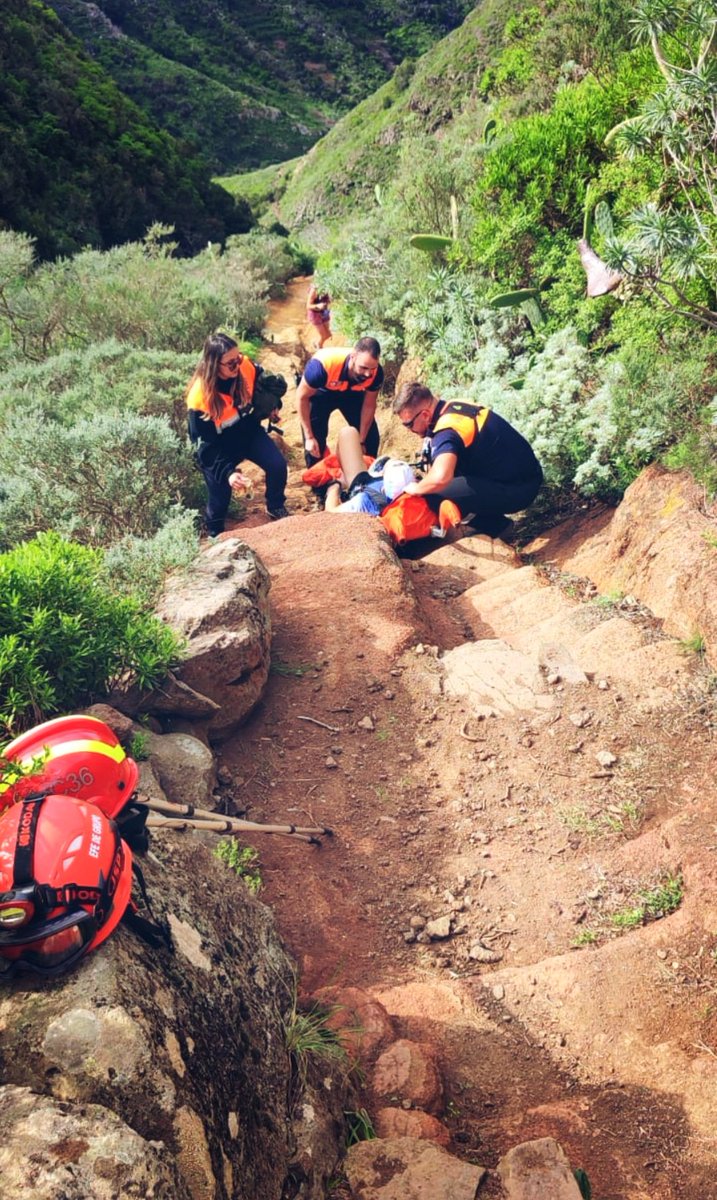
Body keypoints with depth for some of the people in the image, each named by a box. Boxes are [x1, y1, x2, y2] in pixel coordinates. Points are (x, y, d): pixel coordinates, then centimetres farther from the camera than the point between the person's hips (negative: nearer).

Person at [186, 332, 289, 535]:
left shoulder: (246, 367, -22)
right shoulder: (199, 397, -32)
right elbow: (206, 445, -27)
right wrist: (228, 472, -38)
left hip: (249, 430, 4)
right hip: (218, 445, -4)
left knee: (278, 465, -13)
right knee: (220, 494, -6)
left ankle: (275, 508, 17)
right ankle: (215, 533, 26)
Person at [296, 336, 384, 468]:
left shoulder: (376, 373, -33)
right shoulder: (324, 365, -44)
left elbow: (369, 406, -13)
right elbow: (302, 397, -26)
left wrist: (361, 441, -6)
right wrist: (309, 437, -22)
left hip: (352, 393, 3)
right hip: (321, 392, -3)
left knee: (370, 436, 0)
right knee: (315, 441, -10)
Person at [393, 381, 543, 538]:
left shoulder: (446, 430, -24)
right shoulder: (453, 407, 5)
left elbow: (440, 478, -41)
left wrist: (416, 489, -20)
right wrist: (425, 481, 17)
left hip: (517, 489, -9)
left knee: (434, 493, -17)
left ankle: (494, 526, -1)